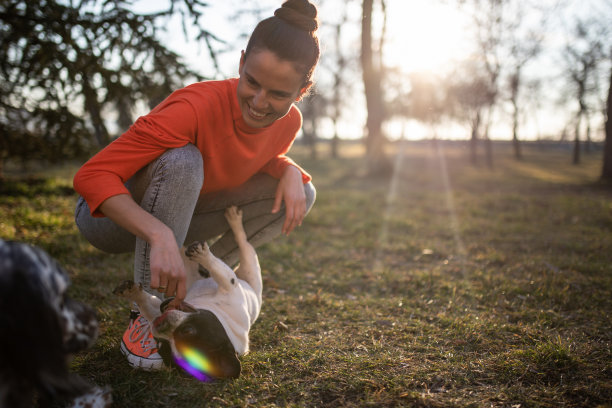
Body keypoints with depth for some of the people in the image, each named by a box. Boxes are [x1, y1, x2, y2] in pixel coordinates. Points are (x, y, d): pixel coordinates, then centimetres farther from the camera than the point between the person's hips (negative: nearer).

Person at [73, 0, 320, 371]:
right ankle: (146, 316, -25)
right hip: (111, 214, -5)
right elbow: (92, 175, -35)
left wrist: (289, 171, -16)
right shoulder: (198, 106, -34)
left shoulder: (289, 122, -14)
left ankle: (197, 277, -3)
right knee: (182, 161, -38)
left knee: (301, 193, -8)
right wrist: (160, 236, -50)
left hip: (177, 212, 5)